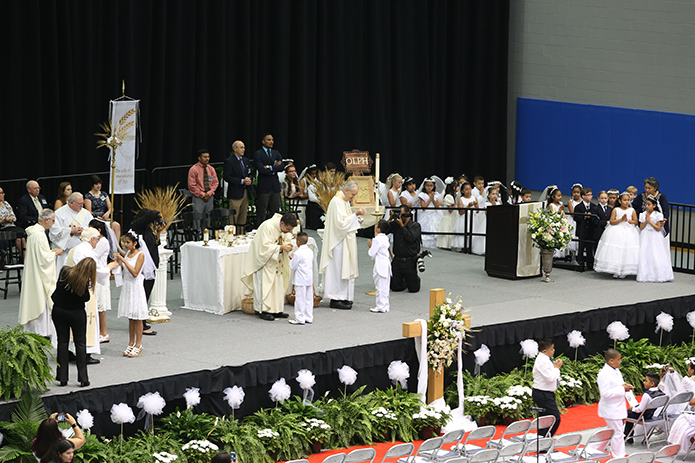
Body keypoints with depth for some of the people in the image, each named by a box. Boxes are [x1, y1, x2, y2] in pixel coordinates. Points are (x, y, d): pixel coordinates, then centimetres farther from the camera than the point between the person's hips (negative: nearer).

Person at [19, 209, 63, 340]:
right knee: (41, 302, -4)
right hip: (39, 275, -10)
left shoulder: (33, 231, 9)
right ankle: (41, 333, 1)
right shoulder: (39, 235, -22)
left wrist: (51, 251, 12)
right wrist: (55, 253, -7)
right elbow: (43, 257, -22)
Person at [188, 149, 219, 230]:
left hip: (209, 197, 5)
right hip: (198, 198, -5)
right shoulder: (194, 169, -6)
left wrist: (209, 193, -7)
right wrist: (202, 195, -12)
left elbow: (215, 182, 10)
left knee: (208, 219, 7)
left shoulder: (211, 169, 10)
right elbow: (192, 185, -8)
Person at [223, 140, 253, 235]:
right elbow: (227, 177, -14)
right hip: (235, 193, -7)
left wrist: (249, 180, -2)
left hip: (245, 192, 7)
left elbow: (249, 174, 23)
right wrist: (242, 181, -18)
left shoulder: (245, 161, 16)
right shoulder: (229, 161, -8)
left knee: (243, 217, 9)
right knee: (233, 218, -7)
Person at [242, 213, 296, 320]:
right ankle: (263, 310, -1)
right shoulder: (268, 226, -27)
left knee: (278, 283, 8)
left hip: (276, 260, 8)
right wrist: (281, 247, -31)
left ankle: (276, 309, 15)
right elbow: (266, 246, -28)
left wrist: (287, 246, -11)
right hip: (264, 259, -8)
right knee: (264, 284, -6)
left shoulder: (285, 228, -3)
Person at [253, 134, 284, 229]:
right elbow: (261, 169, -15)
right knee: (261, 213, -4)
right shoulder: (258, 154, -2)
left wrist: (270, 167, -12)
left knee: (275, 212, 6)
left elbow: (282, 167, 1)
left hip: (275, 186, 5)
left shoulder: (276, 153, 15)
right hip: (263, 187, -5)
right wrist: (275, 168, -6)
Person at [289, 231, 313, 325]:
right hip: (309, 279, 8)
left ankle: (299, 319, 0)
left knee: (300, 299, -3)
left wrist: (291, 259, 5)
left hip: (300, 280, -8)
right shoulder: (310, 251, 6)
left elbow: (293, 267, -13)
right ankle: (309, 318, 17)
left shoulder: (298, 253, -17)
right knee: (308, 299, 12)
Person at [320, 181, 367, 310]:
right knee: (338, 268, -8)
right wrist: (355, 214, -23)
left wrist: (357, 214, 8)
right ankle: (336, 299, -5)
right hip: (339, 241, -10)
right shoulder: (337, 202, -17)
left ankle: (343, 297, 14)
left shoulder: (345, 201, 14)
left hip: (345, 241, 10)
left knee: (344, 268, 11)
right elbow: (341, 223, -23)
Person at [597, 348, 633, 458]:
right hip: (611, 410, -9)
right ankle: (618, 457, 2)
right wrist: (622, 388, -23)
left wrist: (625, 387, 3)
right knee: (617, 434, -5)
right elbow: (605, 393, -26)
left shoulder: (616, 371, 9)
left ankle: (621, 456, 24)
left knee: (618, 433, 16)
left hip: (617, 408, 9)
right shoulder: (604, 374, -21)